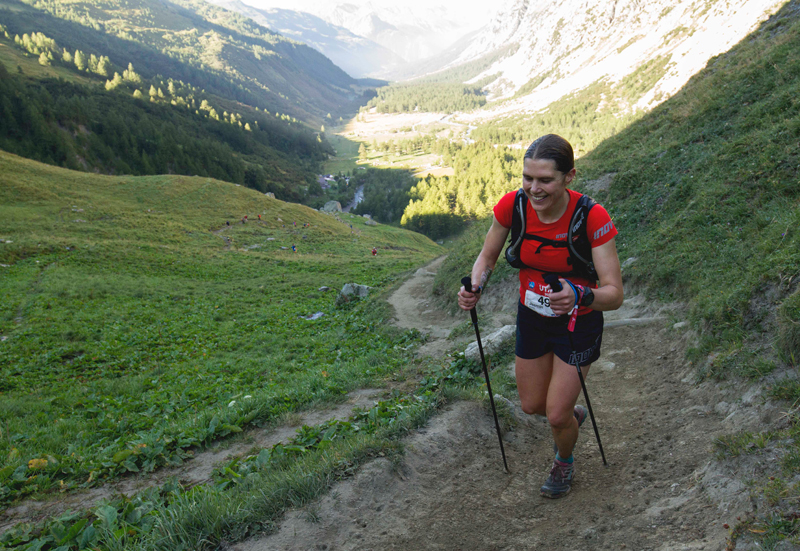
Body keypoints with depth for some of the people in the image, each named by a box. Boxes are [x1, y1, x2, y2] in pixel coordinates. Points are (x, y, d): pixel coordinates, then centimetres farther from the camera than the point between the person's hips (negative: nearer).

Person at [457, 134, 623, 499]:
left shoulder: (592, 218, -29)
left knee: (557, 415, 1)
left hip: (577, 322, -4)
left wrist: (579, 296, -51)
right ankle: (573, 414, 53)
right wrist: (475, 287, -26)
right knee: (532, 406, 17)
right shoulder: (513, 205, -20)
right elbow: (488, 256, -5)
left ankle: (564, 462, 37)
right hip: (531, 317, 4)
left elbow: (614, 294, -30)